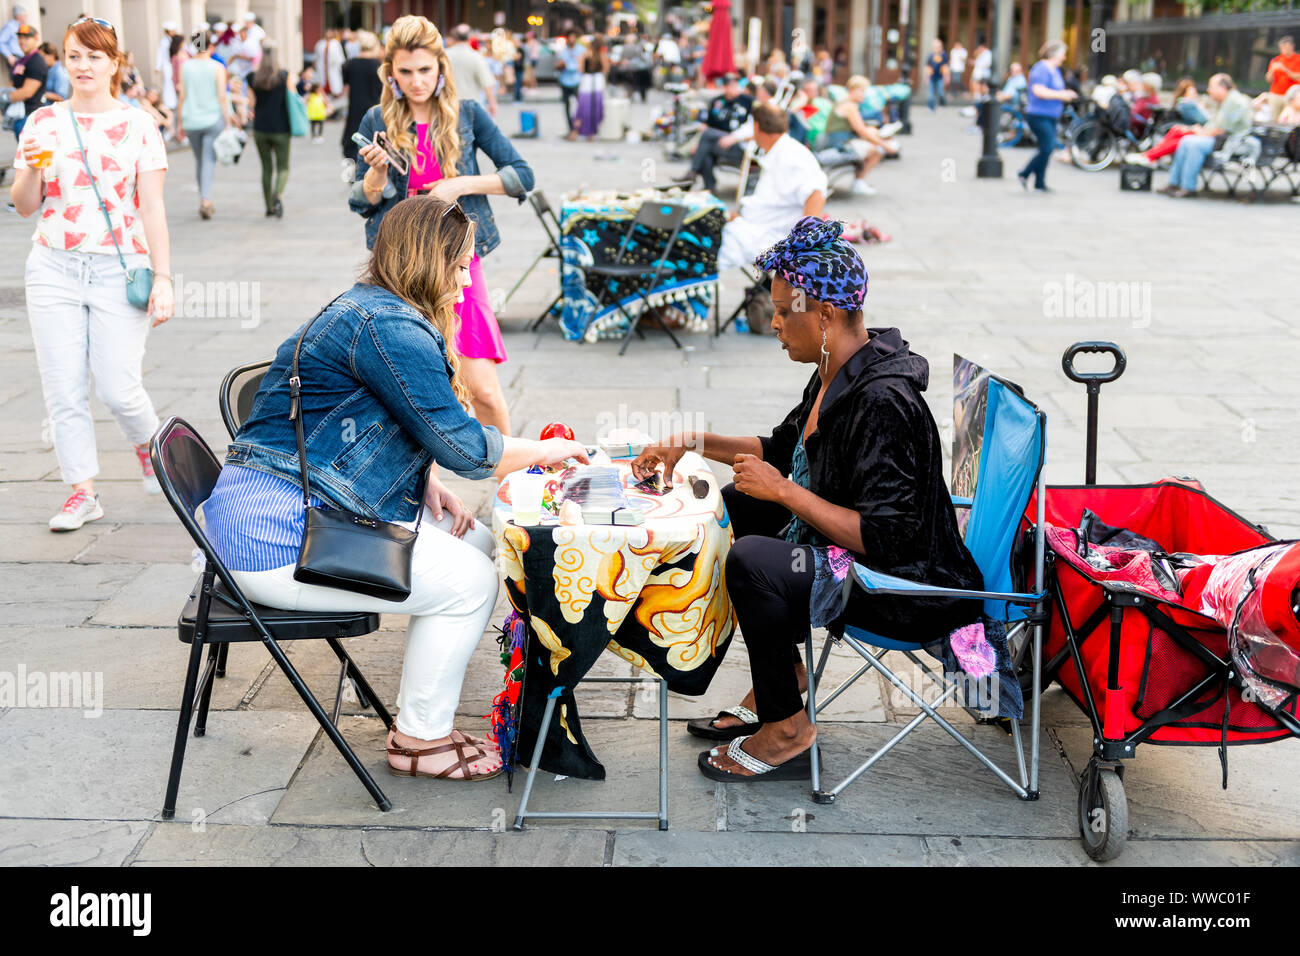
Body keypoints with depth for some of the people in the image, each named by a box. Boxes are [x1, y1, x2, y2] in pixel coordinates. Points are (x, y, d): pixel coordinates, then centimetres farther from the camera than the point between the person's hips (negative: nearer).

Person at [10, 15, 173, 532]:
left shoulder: (138, 125, 2)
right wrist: (31, 169, -12)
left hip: (119, 268, -2)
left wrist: (163, 277, -7)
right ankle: (82, 492, 12)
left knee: (117, 387, -6)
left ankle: (148, 442, 27)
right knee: (63, 387, 1)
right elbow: (23, 206, 9)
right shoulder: (42, 122, 7)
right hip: (54, 270, 2)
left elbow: (153, 207, 0)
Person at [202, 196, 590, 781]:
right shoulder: (389, 326, -20)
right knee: (469, 580, -11)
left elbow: (399, 431, 24)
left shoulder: (371, 309, 16)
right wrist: (544, 451, -3)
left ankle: (420, 712, 15)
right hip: (279, 538, -11)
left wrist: (428, 486, 6)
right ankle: (421, 740, 6)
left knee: (477, 542, 9)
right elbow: (462, 445, -20)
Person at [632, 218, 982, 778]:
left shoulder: (883, 402, -28)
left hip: (909, 589, -11)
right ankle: (777, 684, 23)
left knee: (752, 563, -29)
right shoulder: (836, 373, 2)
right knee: (733, 507, 19)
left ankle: (787, 731, -7)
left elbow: (883, 538, -31)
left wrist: (783, 490, -24)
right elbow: (784, 448, 20)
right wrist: (693, 444, 11)